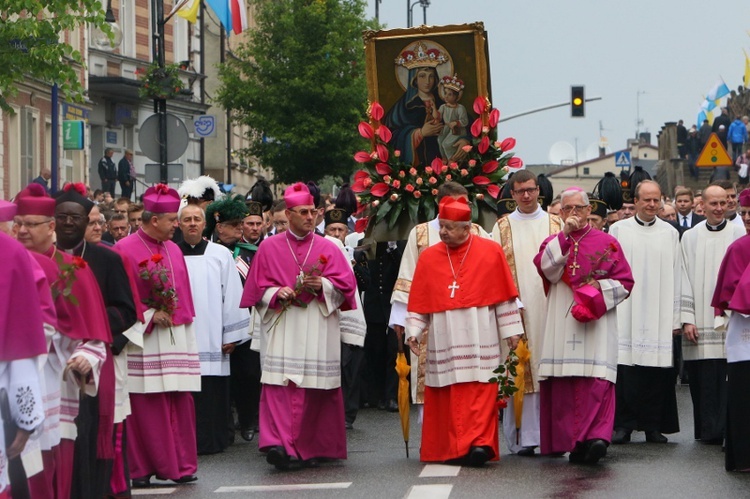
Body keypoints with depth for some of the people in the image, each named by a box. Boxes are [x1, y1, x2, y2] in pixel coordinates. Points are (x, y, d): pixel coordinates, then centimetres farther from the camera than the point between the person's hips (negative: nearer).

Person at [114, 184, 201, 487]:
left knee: (179, 402, 4)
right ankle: (142, 469, 4)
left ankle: (179, 465, 10)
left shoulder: (173, 250, 14)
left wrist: (178, 316, 7)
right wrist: (149, 315, -14)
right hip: (142, 340, -6)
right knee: (146, 404, -3)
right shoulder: (125, 251, -6)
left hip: (175, 337, 6)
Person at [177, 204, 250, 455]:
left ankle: (212, 440, 9)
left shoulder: (221, 255, 6)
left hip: (211, 338, 0)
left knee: (212, 394, 0)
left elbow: (232, 295, 5)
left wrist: (231, 335, 1)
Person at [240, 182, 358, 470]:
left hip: (318, 331, 1)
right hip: (281, 328, -1)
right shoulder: (269, 248, 10)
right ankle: (278, 443, -24)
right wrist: (277, 293, -11)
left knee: (316, 390, 0)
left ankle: (312, 446, 11)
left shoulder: (328, 248, 11)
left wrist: (322, 285, -12)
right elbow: (257, 287, 8)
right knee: (279, 384, -15)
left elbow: (345, 285, 6)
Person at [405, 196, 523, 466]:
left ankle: (480, 442, -12)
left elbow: (505, 296, 5)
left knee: (480, 390, -10)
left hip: (479, 336, -2)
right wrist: (413, 331, 0)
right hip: (443, 338, 2)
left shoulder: (491, 252, 3)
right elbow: (418, 301, 9)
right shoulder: (429, 257, 8)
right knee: (446, 394, 1)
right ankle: (449, 449, 8)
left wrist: (511, 330, 4)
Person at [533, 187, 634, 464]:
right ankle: (572, 439, 1)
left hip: (596, 322, -2)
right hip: (562, 324, 2)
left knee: (597, 381, -14)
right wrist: (564, 235, -9)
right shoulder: (553, 242, 15)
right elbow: (546, 268, -7)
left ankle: (597, 436, -22)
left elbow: (625, 282, 8)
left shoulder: (606, 243, 10)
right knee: (564, 383, -4)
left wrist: (597, 289, -8)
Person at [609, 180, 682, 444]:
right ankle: (623, 425, 0)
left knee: (656, 372, 0)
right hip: (625, 313, -1)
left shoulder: (670, 234, 10)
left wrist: (675, 318, 4)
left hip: (658, 317, 1)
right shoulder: (618, 230, 7)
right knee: (625, 370, -5)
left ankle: (653, 425, 8)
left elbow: (676, 278, 9)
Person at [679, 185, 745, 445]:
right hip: (700, 324, 1)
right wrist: (687, 319, -1)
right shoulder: (690, 238, 9)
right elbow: (685, 280, 7)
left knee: (728, 378, -5)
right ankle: (709, 430, 7)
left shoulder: (738, 235, 4)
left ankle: (728, 429, 0)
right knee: (704, 381, 0)